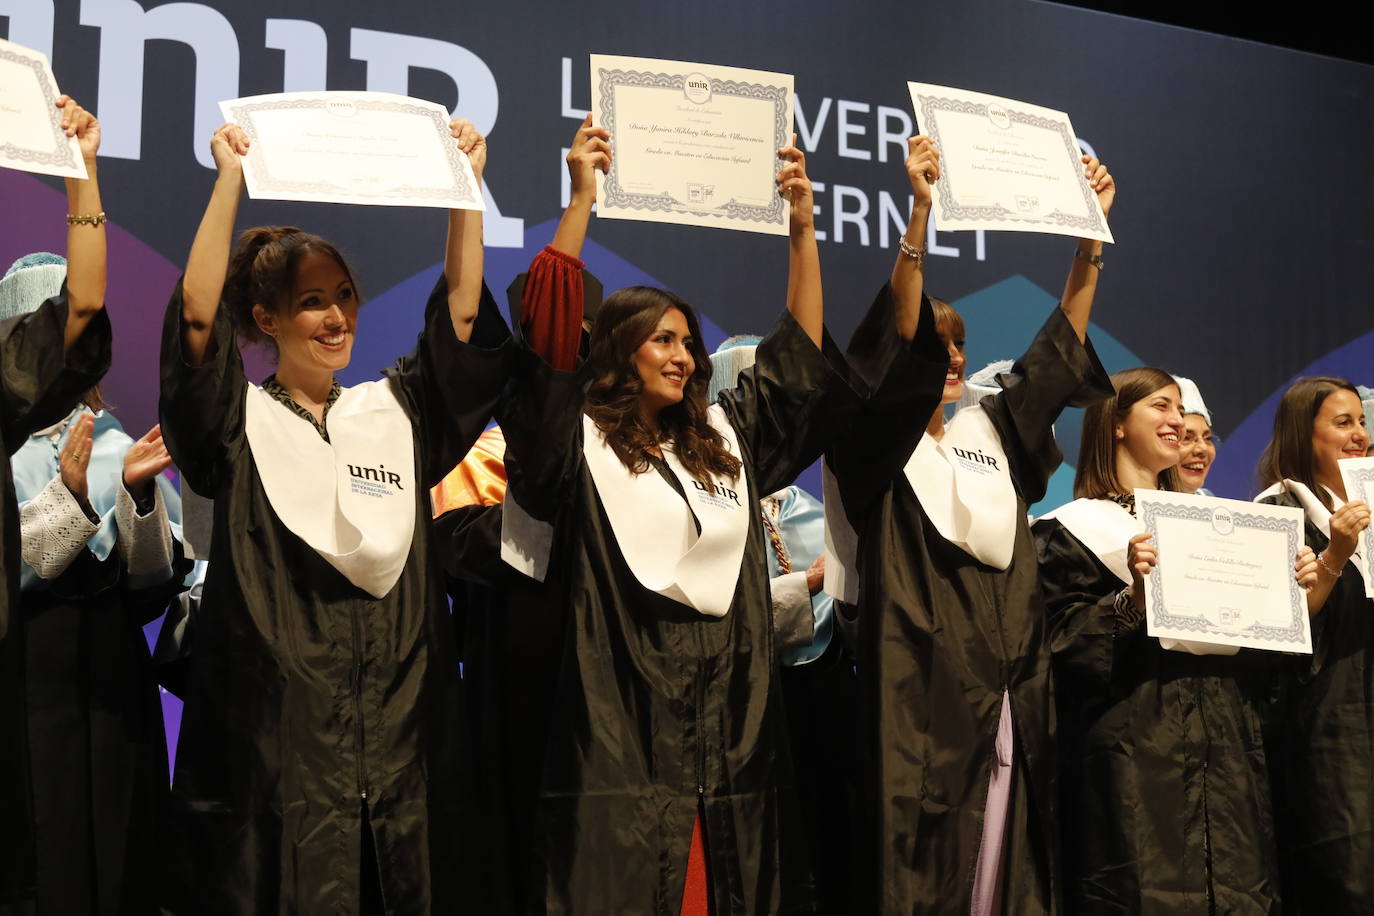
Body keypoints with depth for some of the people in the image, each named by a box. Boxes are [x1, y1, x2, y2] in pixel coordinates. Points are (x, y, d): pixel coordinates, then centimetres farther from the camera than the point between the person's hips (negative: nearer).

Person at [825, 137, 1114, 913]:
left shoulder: (990, 437, 15)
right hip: (921, 697, -6)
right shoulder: (874, 448, -2)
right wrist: (920, 214, -27)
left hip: (1008, 699, 6)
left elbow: (1057, 352, 13)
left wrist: (1091, 231, 7)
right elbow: (894, 345, -18)